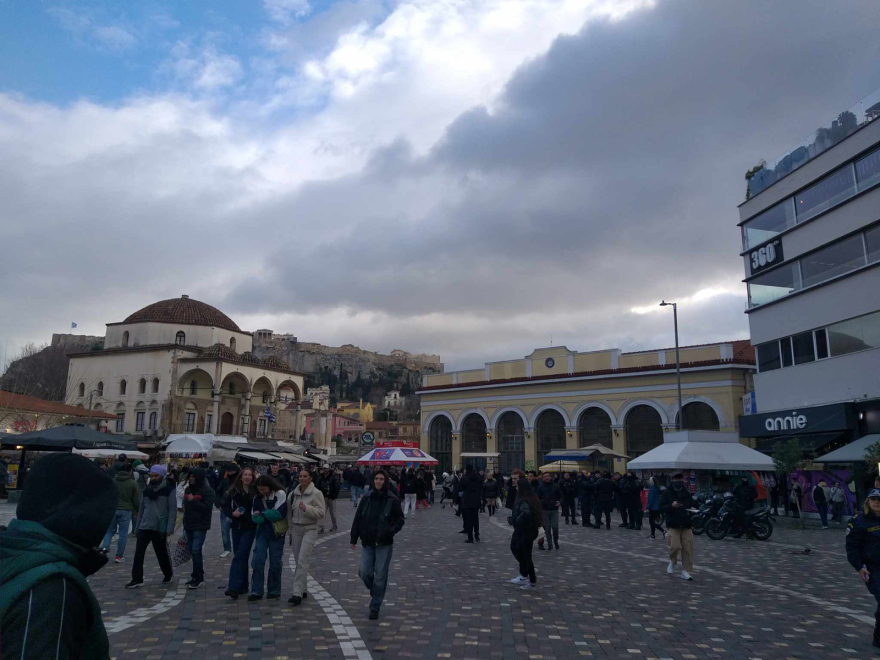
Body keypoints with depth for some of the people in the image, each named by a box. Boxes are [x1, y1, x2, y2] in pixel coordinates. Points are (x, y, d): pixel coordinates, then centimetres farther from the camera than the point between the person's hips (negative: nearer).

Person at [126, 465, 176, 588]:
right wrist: (138, 527, 11)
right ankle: (137, 579, 5)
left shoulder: (169, 490, -6)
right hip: (144, 527, 4)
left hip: (160, 529, -4)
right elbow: (141, 509, 15)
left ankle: (168, 574, 31)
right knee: (138, 553, -3)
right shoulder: (146, 490, 10)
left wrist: (169, 529, -15)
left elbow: (172, 510, -9)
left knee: (162, 554, 8)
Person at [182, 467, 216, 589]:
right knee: (192, 550, 11)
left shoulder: (207, 491, -10)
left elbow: (207, 508, -17)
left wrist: (193, 501, -20)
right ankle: (196, 576, 22)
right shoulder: (188, 489, 13)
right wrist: (185, 524, 22)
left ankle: (198, 578, -3)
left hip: (200, 526, -7)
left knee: (196, 550, -11)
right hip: (189, 525, 7)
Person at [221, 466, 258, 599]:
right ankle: (242, 586, 23)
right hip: (236, 526, 3)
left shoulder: (256, 491, -7)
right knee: (240, 556, 12)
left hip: (250, 527, -3)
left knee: (240, 556, -10)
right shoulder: (233, 490, -1)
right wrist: (232, 513, -11)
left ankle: (234, 587, -13)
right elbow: (223, 505, 5)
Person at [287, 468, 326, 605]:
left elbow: (321, 513, -13)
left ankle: (298, 593, -12)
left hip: (310, 529, -5)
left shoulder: (316, 493, -9)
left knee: (302, 561, -12)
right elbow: (289, 512, 13)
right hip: (296, 529, 5)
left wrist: (307, 508, -26)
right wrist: (291, 529, 12)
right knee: (298, 561, 10)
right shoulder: (293, 493, 6)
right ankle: (302, 590, 23)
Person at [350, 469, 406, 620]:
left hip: (384, 543, -2)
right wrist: (354, 538, 6)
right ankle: (375, 592, 30)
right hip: (367, 542, 2)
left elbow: (400, 519, 1)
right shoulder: (366, 499, 2)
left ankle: (375, 607, 14)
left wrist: (392, 530, -18)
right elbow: (357, 519, 7)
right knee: (364, 572, -1)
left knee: (380, 575, 0)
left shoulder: (393, 500, -5)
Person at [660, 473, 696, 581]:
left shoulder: (687, 494, 12)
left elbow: (693, 505, 23)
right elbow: (662, 507, -4)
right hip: (673, 525, -3)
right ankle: (672, 562, 18)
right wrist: (671, 506, -21)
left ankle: (685, 571, 10)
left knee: (688, 549, -1)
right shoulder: (667, 493, 1)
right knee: (675, 546, -14)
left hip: (686, 525, 3)